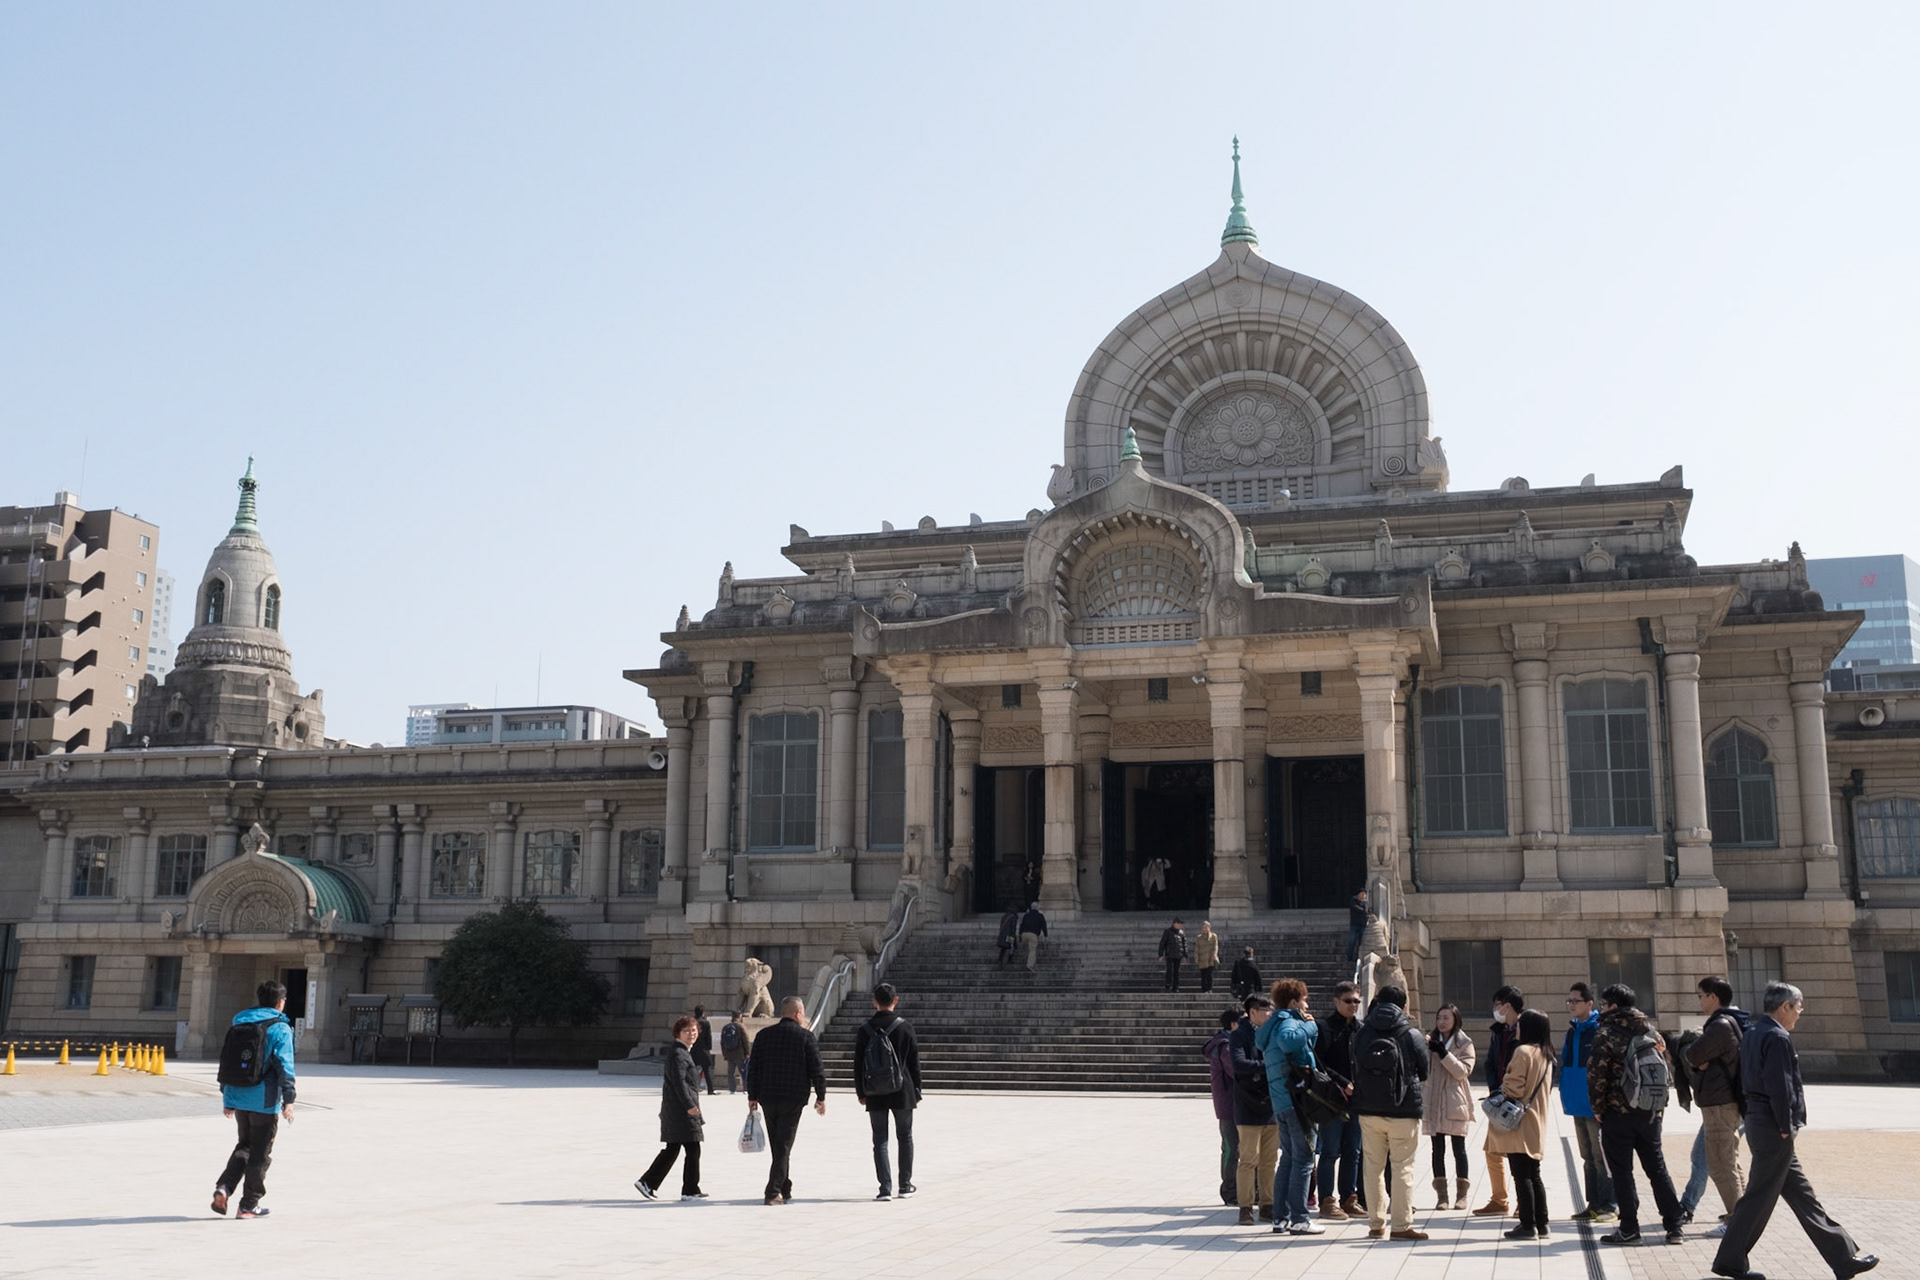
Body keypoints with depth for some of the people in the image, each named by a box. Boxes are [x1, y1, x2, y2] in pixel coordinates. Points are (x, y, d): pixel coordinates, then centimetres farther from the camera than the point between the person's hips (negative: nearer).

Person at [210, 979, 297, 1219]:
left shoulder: (238, 1025, 11)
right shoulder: (280, 1028, -9)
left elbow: (225, 1062, 14)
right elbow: (284, 1066, -15)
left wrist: (226, 1097, 21)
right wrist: (288, 1100, -12)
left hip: (238, 1097, 6)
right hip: (264, 1100, -6)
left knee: (244, 1146, 21)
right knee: (261, 1153, 6)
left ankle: (223, 1187, 2)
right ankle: (249, 1205, 12)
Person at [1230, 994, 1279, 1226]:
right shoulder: (1240, 1035, -5)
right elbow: (1239, 1063, -19)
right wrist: (1267, 1066, -23)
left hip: (1271, 1106, 6)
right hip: (1249, 1108, -6)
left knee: (1269, 1160, 10)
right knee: (1249, 1160, -3)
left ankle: (1267, 1205, 18)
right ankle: (1246, 1207, 4)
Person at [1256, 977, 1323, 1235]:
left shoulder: (1273, 1025, 19)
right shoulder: (1288, 1023, -12)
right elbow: (1289, 1041, -34)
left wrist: (1306, 1025, 21)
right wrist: (1309, 1025, -18)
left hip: (1281, 1104, 10)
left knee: (1288, 1159, 14)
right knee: (1303, 1160, -5)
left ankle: (1281, 1218, 16)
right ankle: (1299, 1220, -4)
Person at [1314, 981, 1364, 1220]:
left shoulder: (1360, 1029, 12)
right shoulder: (1325, 1029, -7)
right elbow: (1318, 1065, -13)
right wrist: (1342, 1084, -18)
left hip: (1356, 1100, 6)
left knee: (1352, 1152, 12)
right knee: (1331, 1152, -1)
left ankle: (1349, 1199, 21)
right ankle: (1327, 1202, 6)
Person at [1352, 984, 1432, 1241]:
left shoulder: (1361, 1034, 1)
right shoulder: (1412, 1035, -8)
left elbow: (1355, 1069, 9)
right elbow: (1424, 1071, 4)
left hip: (1369, 1110, 3)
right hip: (1404, 1111, -3)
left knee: (1373, 1167, 10)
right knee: (1402, 1168, 3)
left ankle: (1375, 1224, 16)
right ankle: (1401, 1225, 3)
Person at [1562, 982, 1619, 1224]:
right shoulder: (1573, 1029, 11)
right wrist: (1568, 1095, 14)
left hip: (1596, 1105, -8)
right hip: (1578, 1104, 8)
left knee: (1601, 1156, -1)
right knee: (1587, 1156, 13)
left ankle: (1607, 1206, 5)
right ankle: (1594, 1204, 20)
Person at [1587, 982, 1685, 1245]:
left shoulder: (1606, 1033, -10)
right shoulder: (1651, 1030, 9)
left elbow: (1596, 1075, -13)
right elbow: (1667, 1068, 12)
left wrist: (1598, 1109, -2)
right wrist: (1657, 1103, 16)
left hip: (1618, 1113, -6)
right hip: (1651, 1113, 6)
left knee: (1621, 1172, 2)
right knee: (1657, 1169, 13)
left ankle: (1629, 1229, 2)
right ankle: (1674, 1227, 12)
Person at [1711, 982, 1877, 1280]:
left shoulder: (1752, 1033, 14)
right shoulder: (1777, 1037, -16)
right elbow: (1779, 1088, -23)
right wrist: (1785, 1128, -15)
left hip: (1758, 1120, 10)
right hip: (1773, 1128, -10)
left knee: (1801, 1194, 13)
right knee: (1759, 1198, -1)